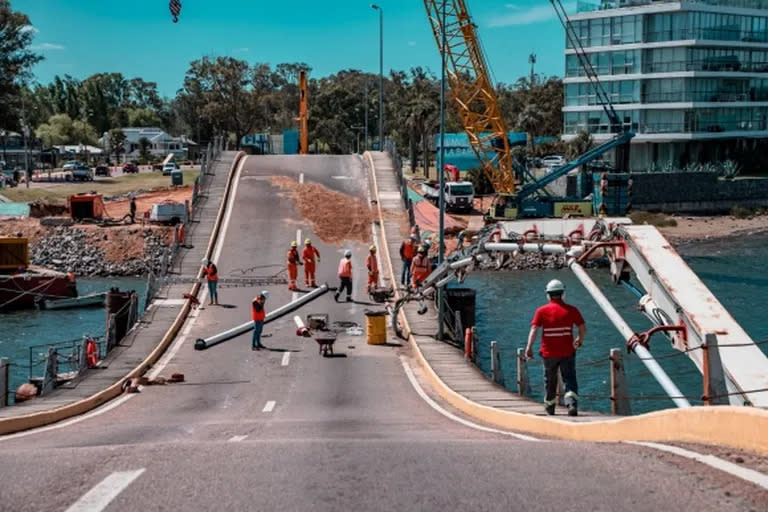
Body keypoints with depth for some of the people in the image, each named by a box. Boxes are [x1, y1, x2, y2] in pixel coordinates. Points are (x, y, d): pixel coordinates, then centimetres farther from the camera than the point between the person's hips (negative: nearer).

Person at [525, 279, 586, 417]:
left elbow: (534, 329, -11)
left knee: (550, 381, 16)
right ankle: (572, 404, -20)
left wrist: (529, 347, -13)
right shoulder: (571, 310, -2)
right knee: (570, 380, 1)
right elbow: (583, 328, 0)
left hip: (549, 353, 1)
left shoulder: (542, 311, -3)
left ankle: (549, 407, 31)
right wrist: (580, 340, 19)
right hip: (567, 352, 0)